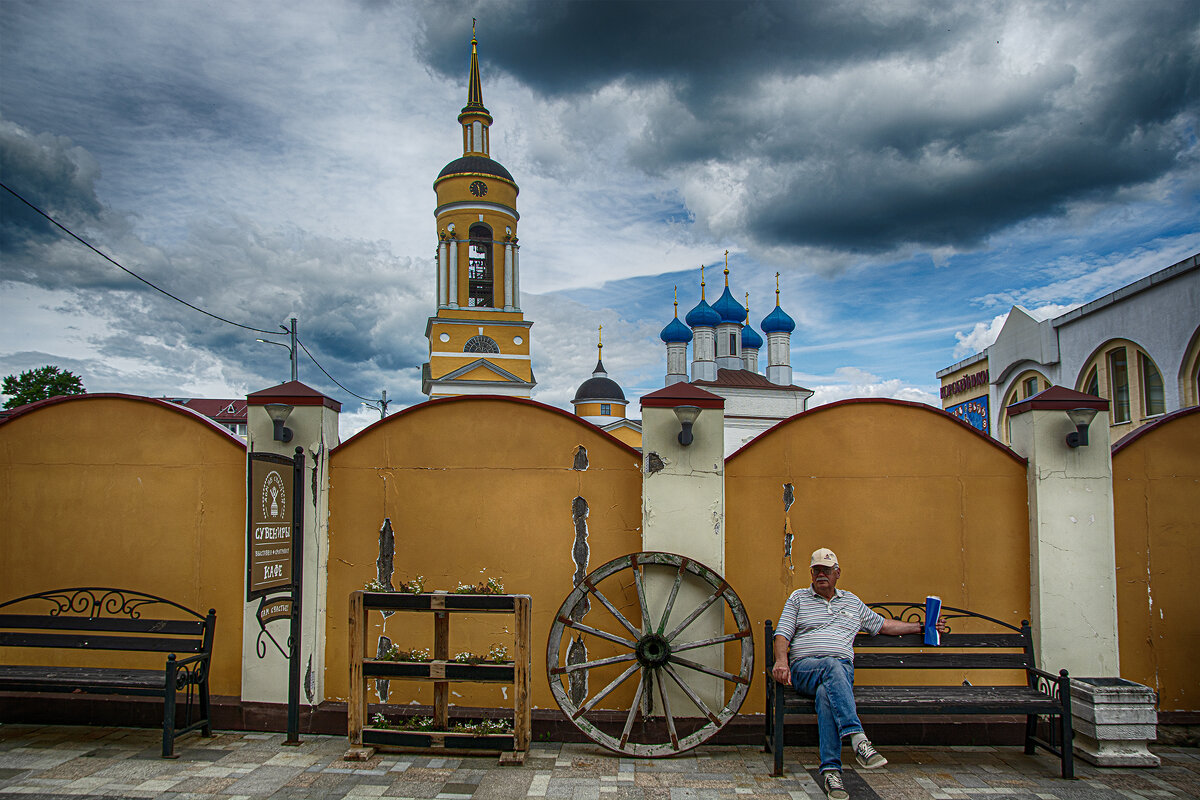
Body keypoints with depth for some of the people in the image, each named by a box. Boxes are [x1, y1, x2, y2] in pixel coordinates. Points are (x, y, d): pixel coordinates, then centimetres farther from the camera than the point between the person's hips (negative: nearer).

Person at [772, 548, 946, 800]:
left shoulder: (852, 602, 26)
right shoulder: (798, 598, 17)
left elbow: (883, 625, 37)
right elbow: (782, 635, 7)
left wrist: (921, 627, 35)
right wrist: (781, 661, -13)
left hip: (842, 668, 1)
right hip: (804, 668, -1)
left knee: (826, 693, -36)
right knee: (832, 666, -38)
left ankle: (831, 770, -42)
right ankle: (857, 737, -52)